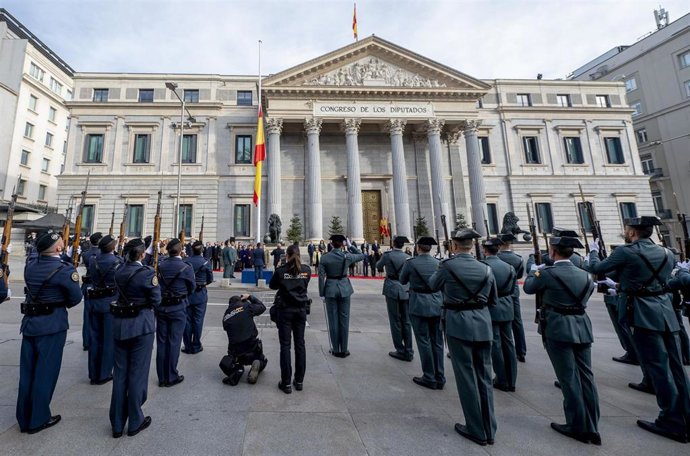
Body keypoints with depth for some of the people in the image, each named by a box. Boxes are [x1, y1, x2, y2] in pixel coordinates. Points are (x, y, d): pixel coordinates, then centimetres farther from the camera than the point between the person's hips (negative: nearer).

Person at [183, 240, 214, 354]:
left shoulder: (185, 261, -6)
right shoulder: (205, 262, -10)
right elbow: (210, 279, -4)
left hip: (186, 293, 2)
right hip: (200, 295, -2)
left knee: (187, 320, 11)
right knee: (198, 320, 8)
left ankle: (188, 346, 19)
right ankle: (196, 346, 16)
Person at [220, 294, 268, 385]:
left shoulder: (226, 316, 7)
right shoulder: (246, 307, -4)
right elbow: (262, 307, 10)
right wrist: (250, 297, 16)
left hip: (235, 351, 2)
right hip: (252, 346, -2)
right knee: (261, 361, 27)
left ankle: (235, 370, -2)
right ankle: (257, 365, -8)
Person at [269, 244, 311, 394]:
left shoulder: (281, 270, -11)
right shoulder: (307, 270, -4)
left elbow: (272, 286, 5)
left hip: (285, 310, -2)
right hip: (301, 310, 3)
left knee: (285, 345, 7)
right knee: (300, 344, 12)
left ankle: (286, 383, 14)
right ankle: (299, 381, 23)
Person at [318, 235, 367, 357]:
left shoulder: (324, 258, -7)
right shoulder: (347, 256, -7)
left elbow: (321, 277, -6)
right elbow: (362, 256, 9)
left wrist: (322, 294, 1)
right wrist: (350, 246, 7)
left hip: (330, 289, 0)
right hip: (344, 289, 0)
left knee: (333, 320, 9)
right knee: (344, 319, 9)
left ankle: (336, 350, 18)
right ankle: (344, 350, 18)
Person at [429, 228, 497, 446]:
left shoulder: (447, 266, -12)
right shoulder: (486, 269, 2)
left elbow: (432, 285, 7)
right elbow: (493, 300, 12)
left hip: (458, 325, -4)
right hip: (483, 326, 5)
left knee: (466, 377, 8)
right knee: (484, 376, 16)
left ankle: (477, 430, 21)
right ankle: (489, 429, 29)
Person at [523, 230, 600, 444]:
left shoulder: (547, 272, -13)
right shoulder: (584, 275, 6)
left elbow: (528, 288, 2)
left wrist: (533, 270, 19)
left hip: (558, 329, -6)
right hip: (582, 328, 6)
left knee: (569, 378, 3)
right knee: (585, 376, 12)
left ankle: (578, 427, 14)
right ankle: (591, 427, 22)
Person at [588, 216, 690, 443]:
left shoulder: (626, 251, -12)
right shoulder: (667, 253, 11)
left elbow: (596, 268, -3)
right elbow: (660, 279, 22)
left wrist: (593, 251, 16)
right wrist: (624, 286, 31)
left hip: (645, 316, -7)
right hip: (667, 313, 7)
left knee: (658, 369, 1)